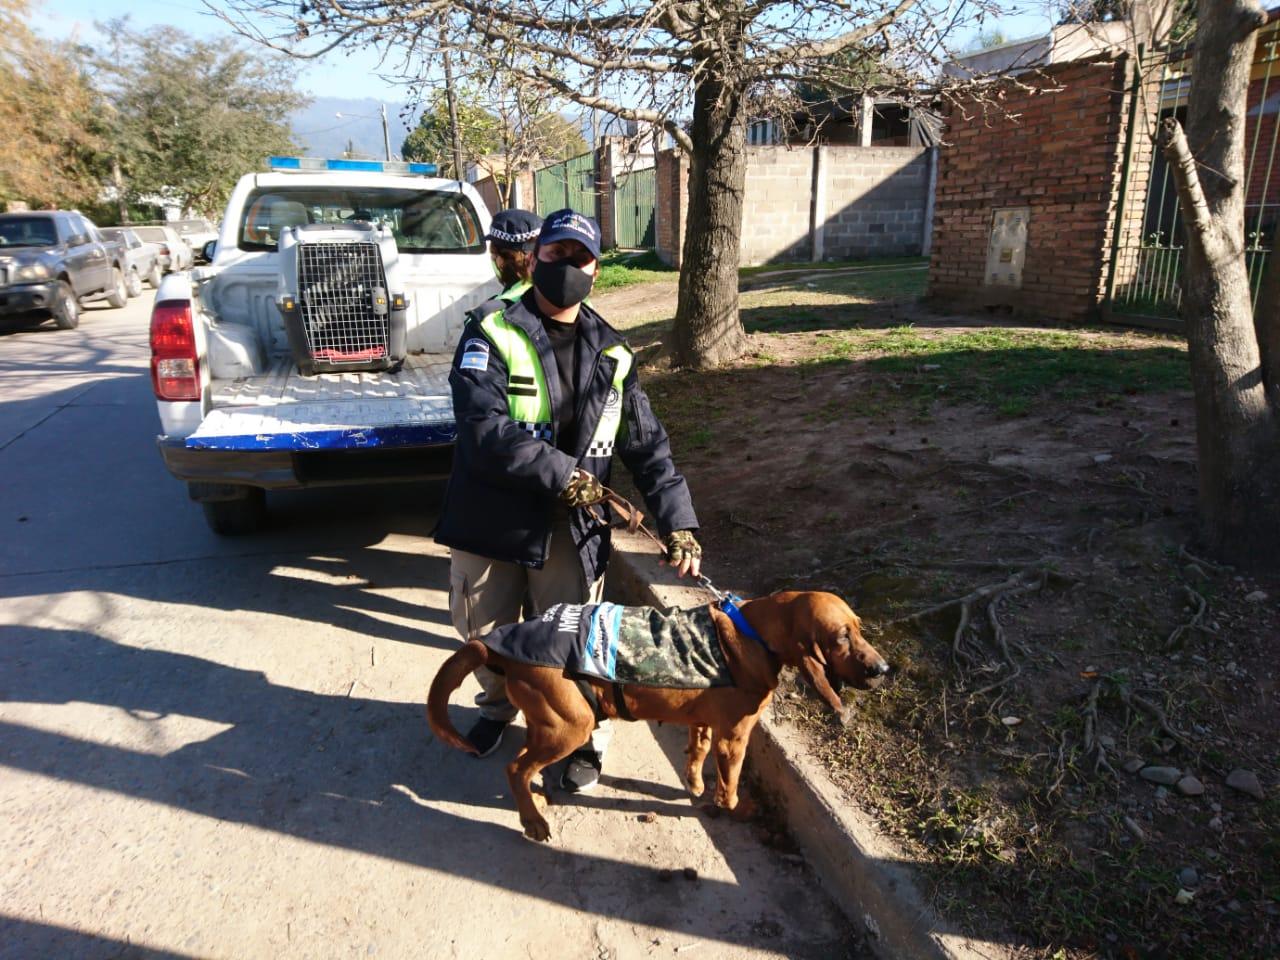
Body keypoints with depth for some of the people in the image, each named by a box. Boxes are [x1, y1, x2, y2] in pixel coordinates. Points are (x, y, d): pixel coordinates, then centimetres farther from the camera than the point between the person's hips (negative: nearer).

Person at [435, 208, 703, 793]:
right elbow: (483, 426, -21)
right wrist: (562, 475, -23)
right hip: (490, 519, 0)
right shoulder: (492, 333, -7)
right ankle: (498, 707, 48)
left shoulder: (610, 355, 5)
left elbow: (648, 444, 5)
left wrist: (676, 521, -5)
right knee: (487, 636, 17)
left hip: (568, 529, 1)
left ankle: (586, 741, 31)